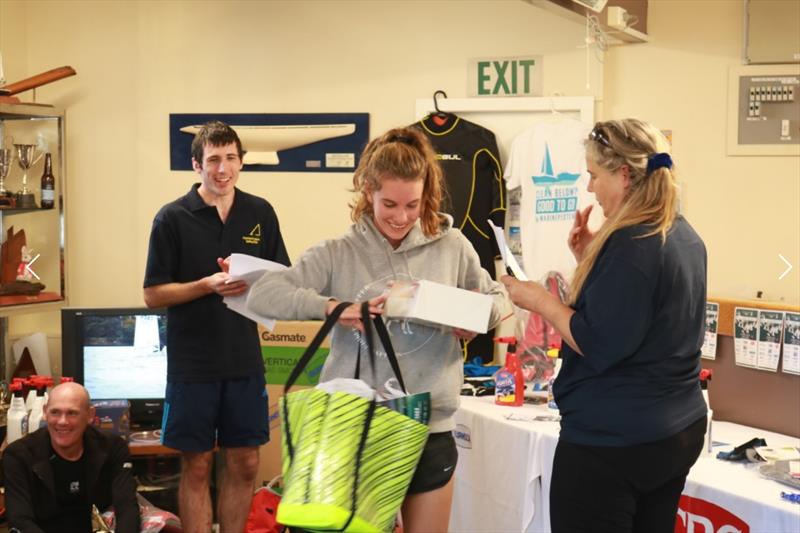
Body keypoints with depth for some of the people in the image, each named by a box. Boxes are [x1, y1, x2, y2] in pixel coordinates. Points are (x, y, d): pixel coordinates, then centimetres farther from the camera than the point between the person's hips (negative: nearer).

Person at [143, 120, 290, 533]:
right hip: (192, 363, -3)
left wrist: (251, 282, -12)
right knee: (197, 466, 5)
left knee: (245, 464, 9)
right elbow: (153, 295, -5)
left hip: (245, 359, 3)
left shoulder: (260, 213, 4)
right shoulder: (173, 218, -5)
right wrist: (209, 285, -19)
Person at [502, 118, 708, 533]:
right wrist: (590, 260, 8)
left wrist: (540, 301, -11)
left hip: (613, 440, -10)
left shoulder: (630, 244, -20)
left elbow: (599, 345, -23)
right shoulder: (684, 236, 9)